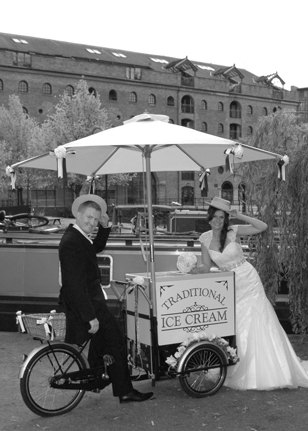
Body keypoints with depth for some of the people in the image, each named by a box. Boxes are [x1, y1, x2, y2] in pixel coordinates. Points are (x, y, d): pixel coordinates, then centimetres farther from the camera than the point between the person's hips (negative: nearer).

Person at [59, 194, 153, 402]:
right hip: (85, 302, -11)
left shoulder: (78, 236, 6)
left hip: (91, 298, 11)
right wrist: (90, 317, -28)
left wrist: (105, 227, 7)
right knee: (116, 342, -4)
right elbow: (76, 285, -28)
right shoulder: (72, 243, -24)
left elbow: (97, 247, 26)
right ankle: (125, 391, 5)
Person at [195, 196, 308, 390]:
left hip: (248, 283, -4)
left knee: (257, 325, -4)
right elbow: (206, 267, 2)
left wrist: (239, 216, -19)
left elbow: (263, 227, -17)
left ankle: (269, 372, 7)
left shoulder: (234, 231, -10)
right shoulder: (205, 238, 0)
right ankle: (238, 372, 19)